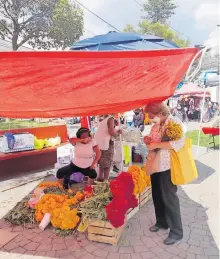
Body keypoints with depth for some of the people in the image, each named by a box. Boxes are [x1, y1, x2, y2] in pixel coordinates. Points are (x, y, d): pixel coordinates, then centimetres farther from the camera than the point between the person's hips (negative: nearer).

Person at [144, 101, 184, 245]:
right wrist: (148, 141, -3)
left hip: (167, 167, -8)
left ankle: (176, 232, 17)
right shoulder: (156, 125, 10)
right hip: (155, 166, 8)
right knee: (157, 196, 18)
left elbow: (179, 143, -27)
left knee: (169, 198, 1)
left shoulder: (175, 122, -14)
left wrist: (157, 145, -25)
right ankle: (162, 222, 38)